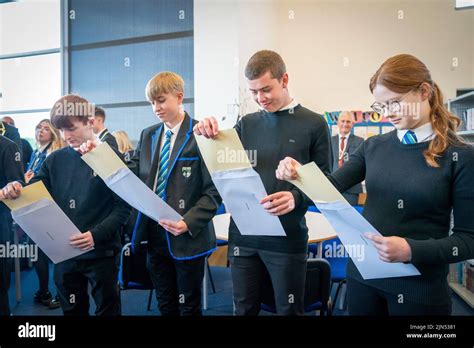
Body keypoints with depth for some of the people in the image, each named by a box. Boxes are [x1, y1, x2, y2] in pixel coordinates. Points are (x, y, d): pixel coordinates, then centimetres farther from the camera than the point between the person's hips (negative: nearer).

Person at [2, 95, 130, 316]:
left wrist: (96, 235, -24)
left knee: (107, 309, 12)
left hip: (100, 252, -3)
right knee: (72, 310, 18)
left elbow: (122, 207, -11)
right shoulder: (55, 160, 4)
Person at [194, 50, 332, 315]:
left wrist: (296, 198, -23)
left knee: (289, 310, 12)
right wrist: (209, 137, -10)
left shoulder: (314, 124, -2)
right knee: (244, 309, 16)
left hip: (287, 237, -3)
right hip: (243, 234, 4)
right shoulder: (247, 124, 8)